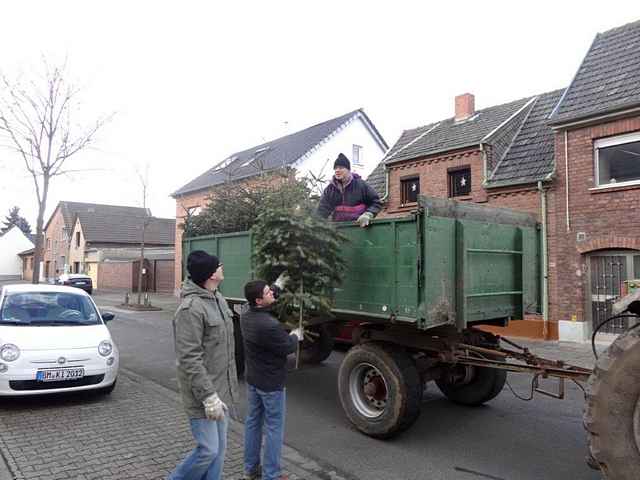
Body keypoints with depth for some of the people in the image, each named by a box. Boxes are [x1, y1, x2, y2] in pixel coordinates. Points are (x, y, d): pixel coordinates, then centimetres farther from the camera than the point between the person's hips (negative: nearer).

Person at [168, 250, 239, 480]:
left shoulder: (219, 299, 7)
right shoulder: (191, 308, -22)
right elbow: (189, 359, -24)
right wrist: (208, 396, -23)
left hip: (221, 390, 9)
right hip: (203, 393, -9)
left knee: (219, 448, 16)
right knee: (208, 450, -1)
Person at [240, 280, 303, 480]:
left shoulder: (245, 317, -4)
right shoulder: (269, 325, -30)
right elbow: (287, 347, -17)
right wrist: (296, 336, 2)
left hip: (252, 379, 8)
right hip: (271, 383, -8)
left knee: (253, 422, 18)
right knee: (273, 428, 6)